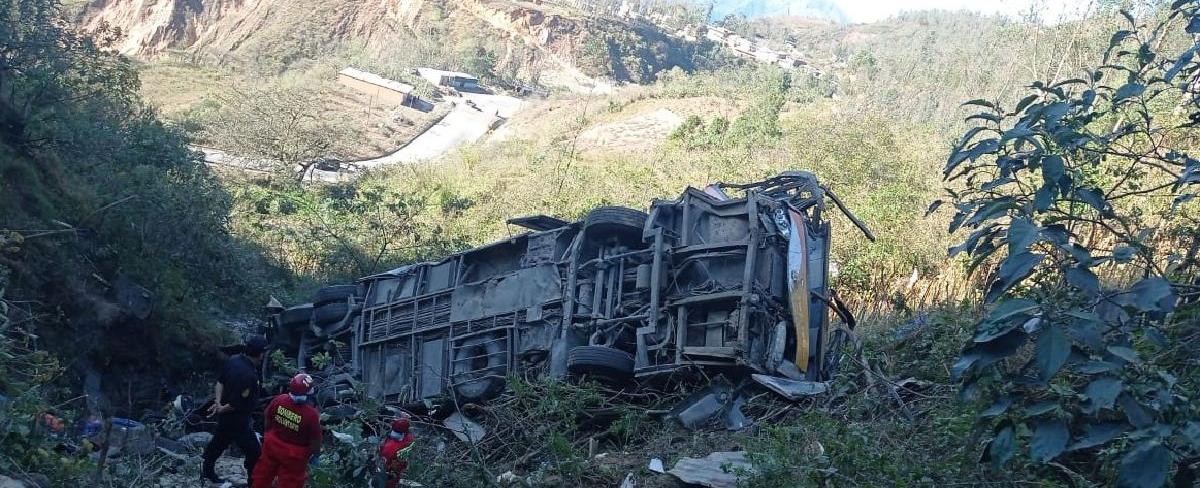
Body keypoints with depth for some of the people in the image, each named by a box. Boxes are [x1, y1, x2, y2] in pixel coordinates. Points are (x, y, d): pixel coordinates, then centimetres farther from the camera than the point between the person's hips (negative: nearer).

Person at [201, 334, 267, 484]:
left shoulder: (232, 360, -6)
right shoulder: (248, 375, -35)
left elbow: (220, 381, 5)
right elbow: (237, 403, -29)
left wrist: (218, 402, -3)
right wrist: (221, 409, -12)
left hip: (225, 416, 10)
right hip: (237, 421, -10)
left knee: (219, 442, 28)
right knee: (254, 452, 3)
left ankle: (207, 472, 47)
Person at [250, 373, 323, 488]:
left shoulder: (279, 401, -18)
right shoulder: (311, 414, -30)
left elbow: (267, 419, 1)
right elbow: (315, 440, -18)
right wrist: (316, 454, 1)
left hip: (272, 445, 4)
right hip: (294, 456, -4)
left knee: (263, 475, 26)